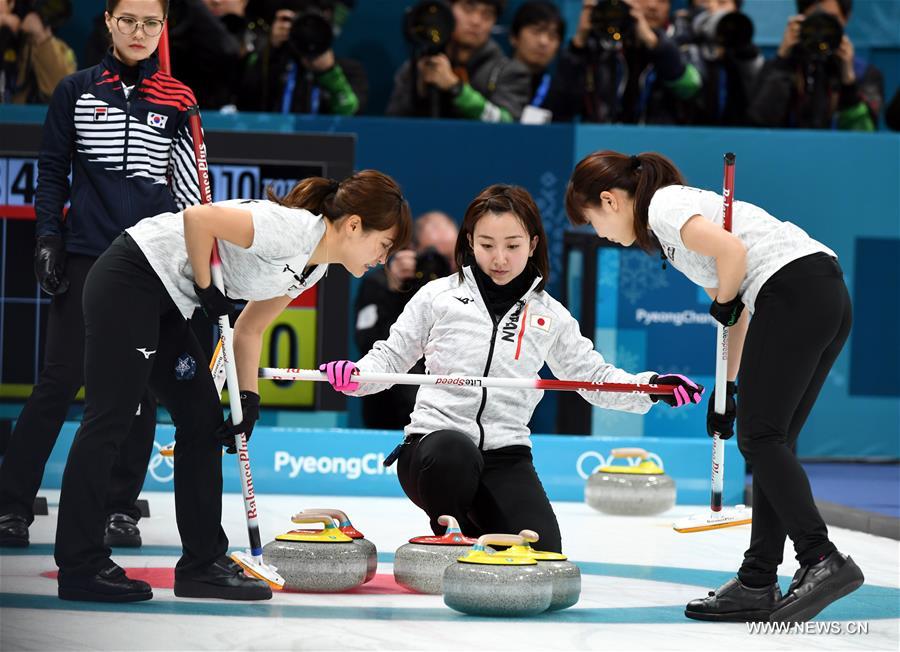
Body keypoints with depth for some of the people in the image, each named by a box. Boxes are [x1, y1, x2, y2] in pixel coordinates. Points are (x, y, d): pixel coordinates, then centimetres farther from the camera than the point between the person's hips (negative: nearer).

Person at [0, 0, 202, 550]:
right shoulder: (76, 91, 5)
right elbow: (52, 171, 8)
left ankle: (122, 507, 11)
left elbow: (188, 185, 8)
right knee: (61, 379, -6)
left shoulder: (177, 100, 6)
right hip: (86, 253, -1)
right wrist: (48, 238, -1)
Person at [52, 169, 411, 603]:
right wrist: (206, 288, -15)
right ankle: (79, 567, -7)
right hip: (129, 280, -10)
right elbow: (197, 218, -25)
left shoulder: (313, 267, 8)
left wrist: (249, 397, 4)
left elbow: (249, 330, 15)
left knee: (203, 420, 8)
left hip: (166, 305, 10)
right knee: (110, 419, -9)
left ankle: (202, 563, 11)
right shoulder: (295, 230, -21)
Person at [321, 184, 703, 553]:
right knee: (454, 452, -41)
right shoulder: (439, 296, 5)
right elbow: (392, 356, 12)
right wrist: (356, 376, -9)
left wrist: (651, 387, 1)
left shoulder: (549, 316, 12)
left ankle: (478, 527, 19)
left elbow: (593, 376, 17)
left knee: (541, 558, -18)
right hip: (435, 439, -2)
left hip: (506, 457, 2)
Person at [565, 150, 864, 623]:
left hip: (795, 292, -10)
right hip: (829, 297, 10)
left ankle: (822, 561, -20)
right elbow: (735, 311, 27)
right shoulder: (682, 205, 27)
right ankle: (757, 584, 8)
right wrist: (727, 387, 25)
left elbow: (732, 251, -18)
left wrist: (723, 302, 1)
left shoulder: (662, 207, -2)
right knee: (770, 441, 9)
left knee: (760, 437, -10)